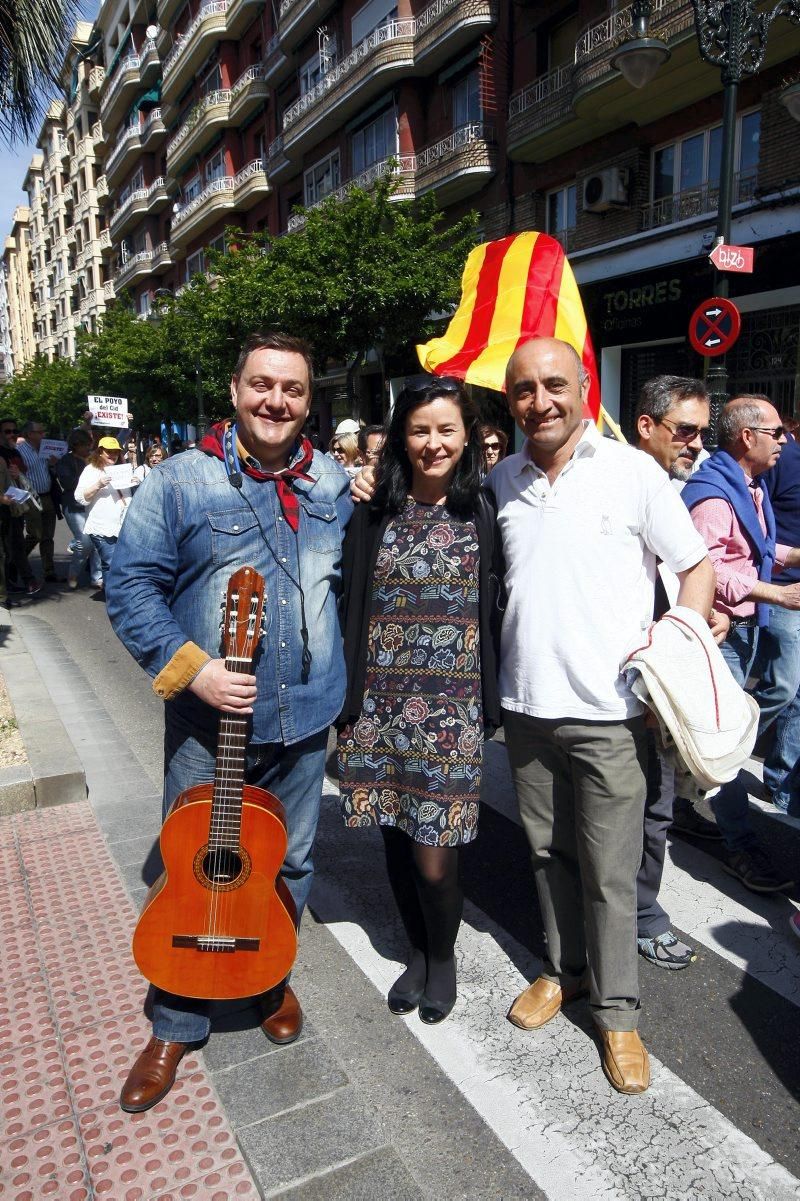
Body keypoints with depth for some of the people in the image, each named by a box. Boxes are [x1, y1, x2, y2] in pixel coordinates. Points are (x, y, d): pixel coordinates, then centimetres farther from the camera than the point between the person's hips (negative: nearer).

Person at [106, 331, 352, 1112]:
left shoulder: (334, 486, 6)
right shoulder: (179, 482, -7)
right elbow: (131, 587, -10)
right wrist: (191, 668, -18)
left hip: (304, 720, 3)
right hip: (207, 723, -3)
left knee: (289, 865, 18)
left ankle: (271, 979, 45)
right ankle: (176, 1024, 33)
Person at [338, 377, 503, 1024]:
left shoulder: (484, 514, -1)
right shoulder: (374, 514, 2)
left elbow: (498, 611, 1)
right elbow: (352, 608, 3)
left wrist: (492, 703, -2)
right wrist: (348, 699, 0)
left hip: (451, 706, -2)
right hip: (381, 702, 2)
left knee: (434, 856, 0)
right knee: (396, 838, 14)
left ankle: (443, 957, 30)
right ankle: (416, 951, 39)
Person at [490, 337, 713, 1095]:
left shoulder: (632, 472, -6)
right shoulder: (500, 482, 5)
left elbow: (697, 566, -1)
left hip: (606, 711, -4)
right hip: (524, 704, 4)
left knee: (608, 871, 6)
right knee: (548, 850, 18)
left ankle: (617, 1011, 26)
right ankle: (565, 968, 39)